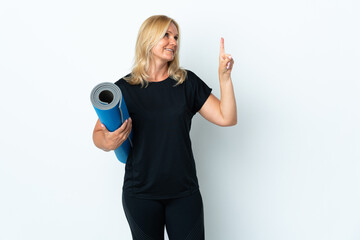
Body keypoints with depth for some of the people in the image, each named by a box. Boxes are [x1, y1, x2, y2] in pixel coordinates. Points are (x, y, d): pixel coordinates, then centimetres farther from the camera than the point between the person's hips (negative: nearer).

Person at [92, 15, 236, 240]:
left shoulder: (187, 82, 1)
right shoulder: (124, 88, -4)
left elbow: (226, 118, -3)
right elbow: (98, 133, 3)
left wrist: (225, 77, -14)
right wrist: (108, 143, -19)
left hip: (184, 192, 1)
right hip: (141, 194, -1)